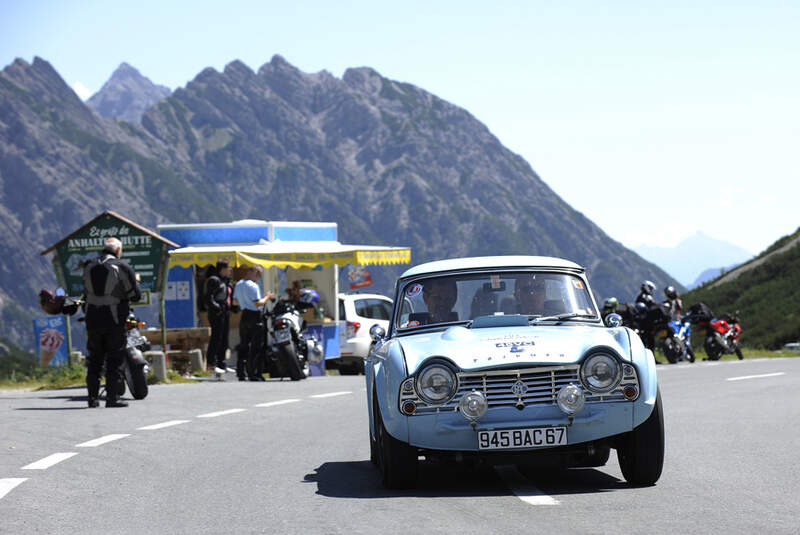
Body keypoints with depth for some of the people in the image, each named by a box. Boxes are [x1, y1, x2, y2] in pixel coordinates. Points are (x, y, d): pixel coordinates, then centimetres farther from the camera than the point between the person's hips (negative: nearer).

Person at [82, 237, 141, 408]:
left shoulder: (89, 268, 8)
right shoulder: (123, 268, -7)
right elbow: (135, 295, -5)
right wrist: (134, 281, 15)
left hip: (92, 321, 4)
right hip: (114, 321, -4)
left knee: (94, 360, 10)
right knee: (115, 360, 0)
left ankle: (92, 397, 10)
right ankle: (112, 397, -4)